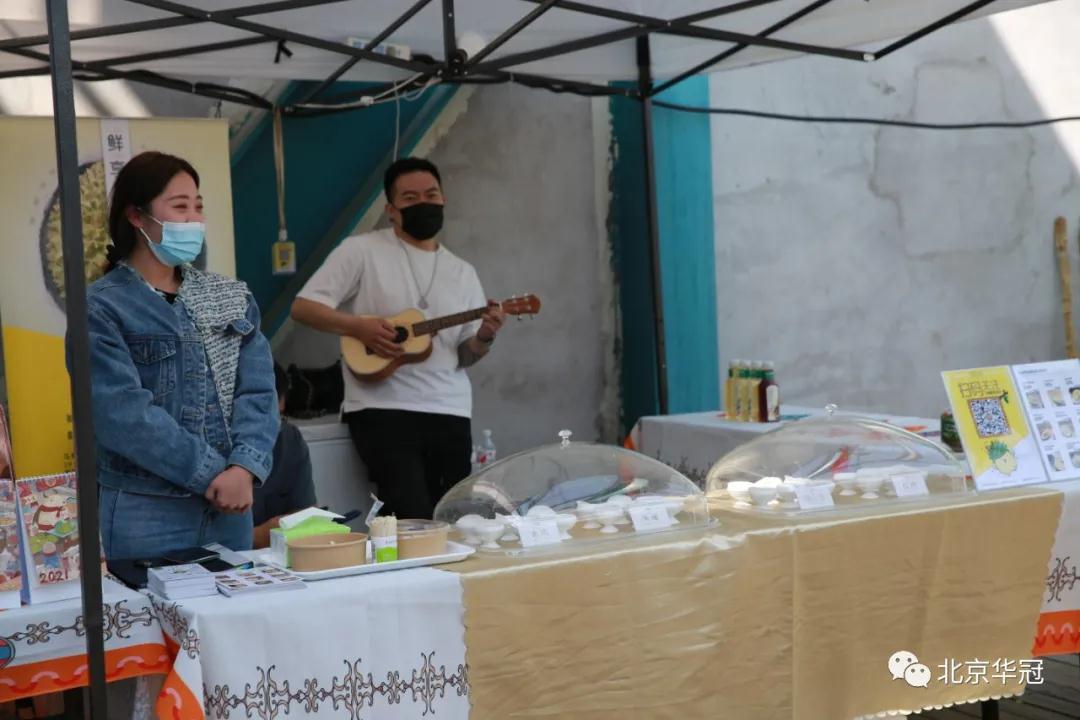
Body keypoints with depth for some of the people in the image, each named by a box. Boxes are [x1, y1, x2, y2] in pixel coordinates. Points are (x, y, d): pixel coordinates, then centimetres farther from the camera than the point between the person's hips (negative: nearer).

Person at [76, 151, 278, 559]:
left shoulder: (231, 298, 9)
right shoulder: (101, 308, -6)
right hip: (145, 512, -5)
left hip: (229, 506, 5)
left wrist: (244, 468, -17)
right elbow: (125, 413, -16)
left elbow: (258, 390, -1)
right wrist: (212, 473, -17)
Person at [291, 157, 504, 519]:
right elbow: (302, 308, -3)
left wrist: (484, 338, -7)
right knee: (415, 519, -15)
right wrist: (358, 326, -17)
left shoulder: (463, 272, 15)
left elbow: (465, 356, 14)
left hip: (449, 412, 5)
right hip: (383, 409, -5)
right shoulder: (361, 250, 1)